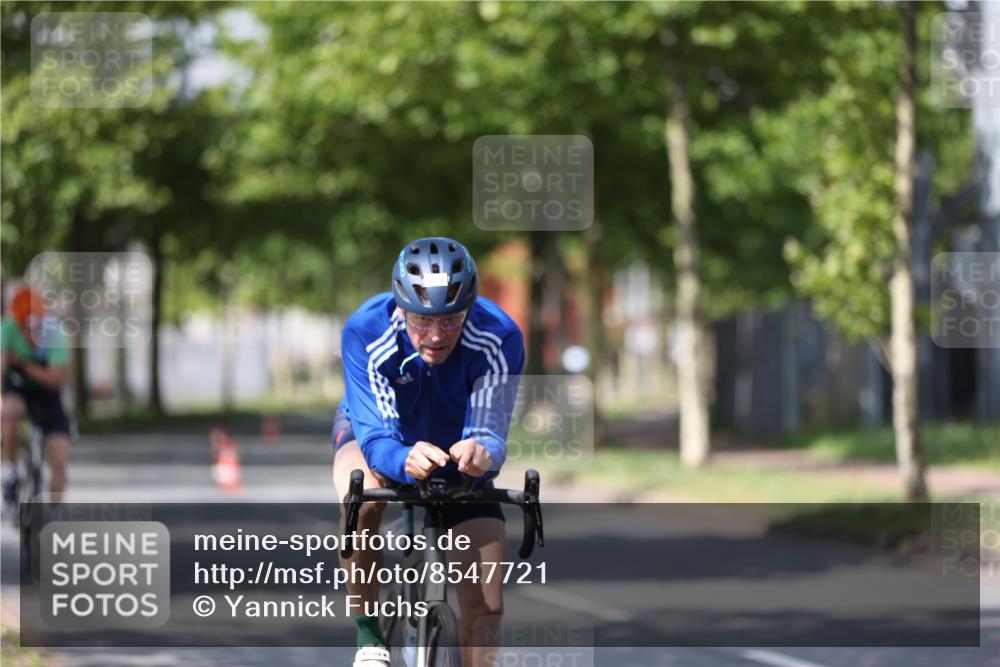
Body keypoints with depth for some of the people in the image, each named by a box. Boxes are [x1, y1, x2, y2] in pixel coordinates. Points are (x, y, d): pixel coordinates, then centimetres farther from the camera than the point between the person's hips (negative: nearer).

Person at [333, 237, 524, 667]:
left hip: (459, 451, 2)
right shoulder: (366, 333, -34)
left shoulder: (499, 340, -32)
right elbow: (375, 438, -39)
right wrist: (406, 460, -62)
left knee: (486, 607, -10)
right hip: (372, 433, -1)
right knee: (363, 498, -38)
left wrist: (481, 452, -62)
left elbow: (490, 433, -37)